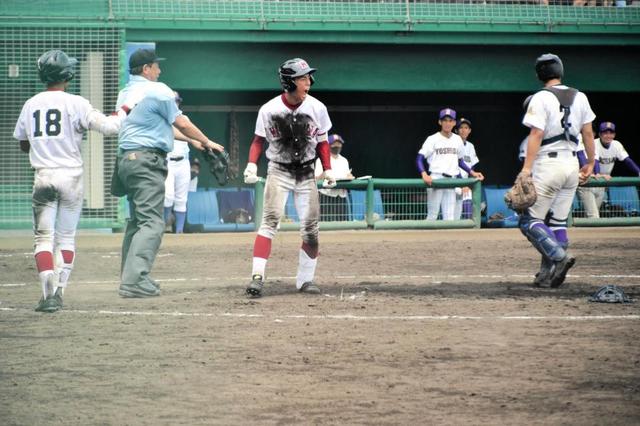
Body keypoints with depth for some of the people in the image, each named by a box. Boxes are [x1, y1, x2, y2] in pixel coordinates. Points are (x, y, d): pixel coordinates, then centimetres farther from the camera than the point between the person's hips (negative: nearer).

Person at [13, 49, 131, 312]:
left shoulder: (31, 105, 6)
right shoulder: (75, 104, -7)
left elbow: (23, 144, 15)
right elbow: (109, 127, -12)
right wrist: (124, 110, 5)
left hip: (43, 177, 2)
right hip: (71, 176, -2)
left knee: (44, 238, 2)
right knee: (66, 238, 11)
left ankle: (49, 293, -13)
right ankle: (59, 290, 6)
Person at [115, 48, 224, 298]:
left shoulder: (125, 94, 18)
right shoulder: (157, 90, -8)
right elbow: (180, 122, -4)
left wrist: (192, 140, 27)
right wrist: (206, 142, 11)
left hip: (126, 159, 9)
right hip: (147, 160, -9)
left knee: (137, 220, 16)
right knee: (151, 223, -12)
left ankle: (131, 278, 15)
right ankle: (134, 282, -22)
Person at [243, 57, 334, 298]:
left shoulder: (317, 108, -5)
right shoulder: (269, 110, -10)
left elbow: (321, 141, 7)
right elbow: (259, 140, 1)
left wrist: (328, 169, -3)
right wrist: (252, 164, -14)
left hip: (306, 173, 3)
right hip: (278, 171, -3)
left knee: (310, 228, 1)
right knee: (270, 221, -17)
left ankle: (305, 280, 14)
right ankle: (257, 277, -21)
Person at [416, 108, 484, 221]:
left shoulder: (458, 140, 12)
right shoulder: (433, 139, -3)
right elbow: (419, 159, -9)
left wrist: (472, 172, 9)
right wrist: (424, 174, -26)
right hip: (435, 179, -5)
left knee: (449, 218, 0)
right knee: (432, 215, -5)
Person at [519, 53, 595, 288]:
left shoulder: (541, 98, -10)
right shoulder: (580, 98, 8)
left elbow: (536, 135, -16)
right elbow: (588, 133, 11)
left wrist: (526, 168, -18)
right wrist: (590, 163, 21)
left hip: (548, 164, -6)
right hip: (572, 164, 6)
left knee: (530, 221, -3)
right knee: (558, 222, 10)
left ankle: (559, 256, -23)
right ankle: (549, 274, 6)